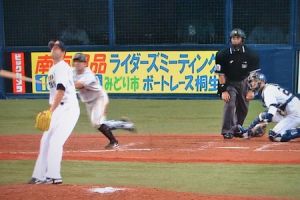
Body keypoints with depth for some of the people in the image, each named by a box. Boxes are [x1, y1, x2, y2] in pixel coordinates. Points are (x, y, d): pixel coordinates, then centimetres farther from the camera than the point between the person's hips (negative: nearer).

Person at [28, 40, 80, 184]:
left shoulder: (62, 67, -10)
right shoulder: (53, 69, 19)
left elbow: (61, 90, -22)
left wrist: (51, 110, -28)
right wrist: (50, 110, 14)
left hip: (68, 108, -10)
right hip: (58, 110, 10)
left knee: (55, 141, -15)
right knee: (46, 141, 10)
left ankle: (53, 176, -15)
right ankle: (39, 176, 15)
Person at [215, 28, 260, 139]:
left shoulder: (250, 55, -11)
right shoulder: (223, 55, -14)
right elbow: (221, 74, -11)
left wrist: (251, 90, -12)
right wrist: (223, 91, -17)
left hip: (244, 82, 2)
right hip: (229, 83, -2)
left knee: (243, 109, 8)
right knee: (230, 104, -21)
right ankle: (228, 131, -18)